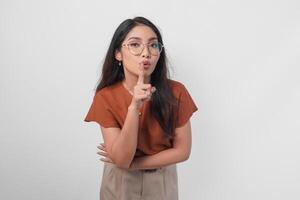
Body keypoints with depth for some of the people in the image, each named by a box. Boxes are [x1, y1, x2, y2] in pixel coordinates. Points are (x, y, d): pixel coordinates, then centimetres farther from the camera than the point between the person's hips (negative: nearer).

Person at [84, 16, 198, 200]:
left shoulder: (176, 91, -17)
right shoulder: (106, 97, -17)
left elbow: (182, 150, -11)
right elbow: (121, 159, -22)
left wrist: (132, 163, -15)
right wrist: (134, 108, -34)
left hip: (163, 182, 1)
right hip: (120, 183, 0)